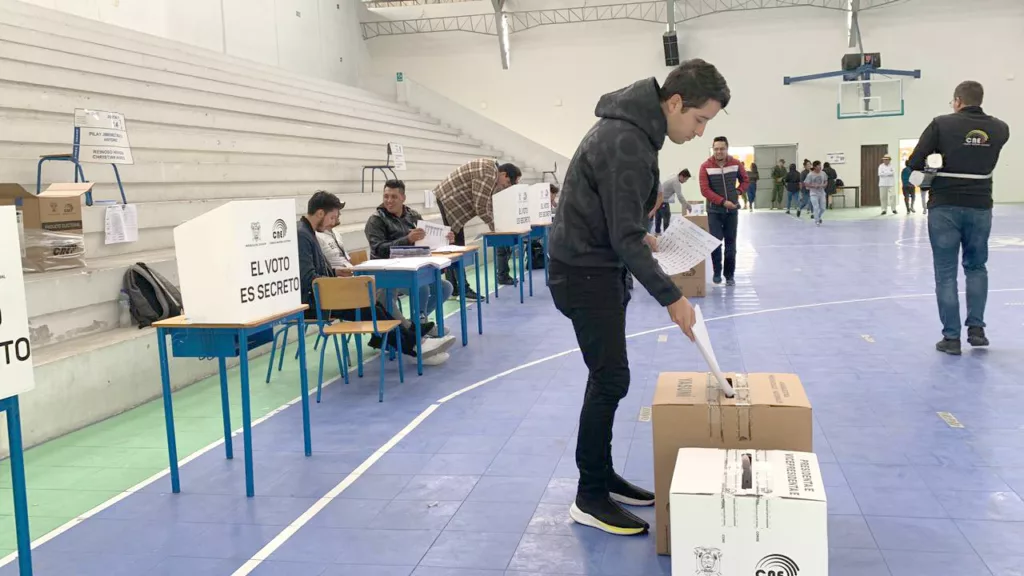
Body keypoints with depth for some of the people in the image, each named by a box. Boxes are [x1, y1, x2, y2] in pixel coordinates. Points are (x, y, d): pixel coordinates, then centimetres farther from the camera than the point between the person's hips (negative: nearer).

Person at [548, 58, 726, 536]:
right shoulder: (626, 143, -25)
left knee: (608, 377, 14)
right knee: (610, 379, -7)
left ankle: (603, 477, 25)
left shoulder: (631, 126, 7)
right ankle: (589, 498, 3)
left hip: (599, 266, 10)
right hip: (584, 271, -10)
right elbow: (624, 238, -26)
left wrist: (642, 238, 11)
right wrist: (671, 297, -22)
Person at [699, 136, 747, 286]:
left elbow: (745, 179, 15)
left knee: (730, 244, 6)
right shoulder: (706, 166, -11)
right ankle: (717, 273, 11)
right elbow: (705, 190, -15)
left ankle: (730, 275, 15)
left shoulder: (736, 164, -2)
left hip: (732, 210, 2)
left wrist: (738, 192, -1)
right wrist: (723, 202, -19)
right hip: (714, 211, -2)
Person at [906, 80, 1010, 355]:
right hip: (979, 207, 3)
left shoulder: (942, 124, -8)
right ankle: (976, 328, 15)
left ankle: (951, 337, 4)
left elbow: (914, 164, -10)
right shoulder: (999, 129, 2)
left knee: (946, 273, 4)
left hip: (944, 206, -3)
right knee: (976, 267, 21)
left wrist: (931, 170, 9)